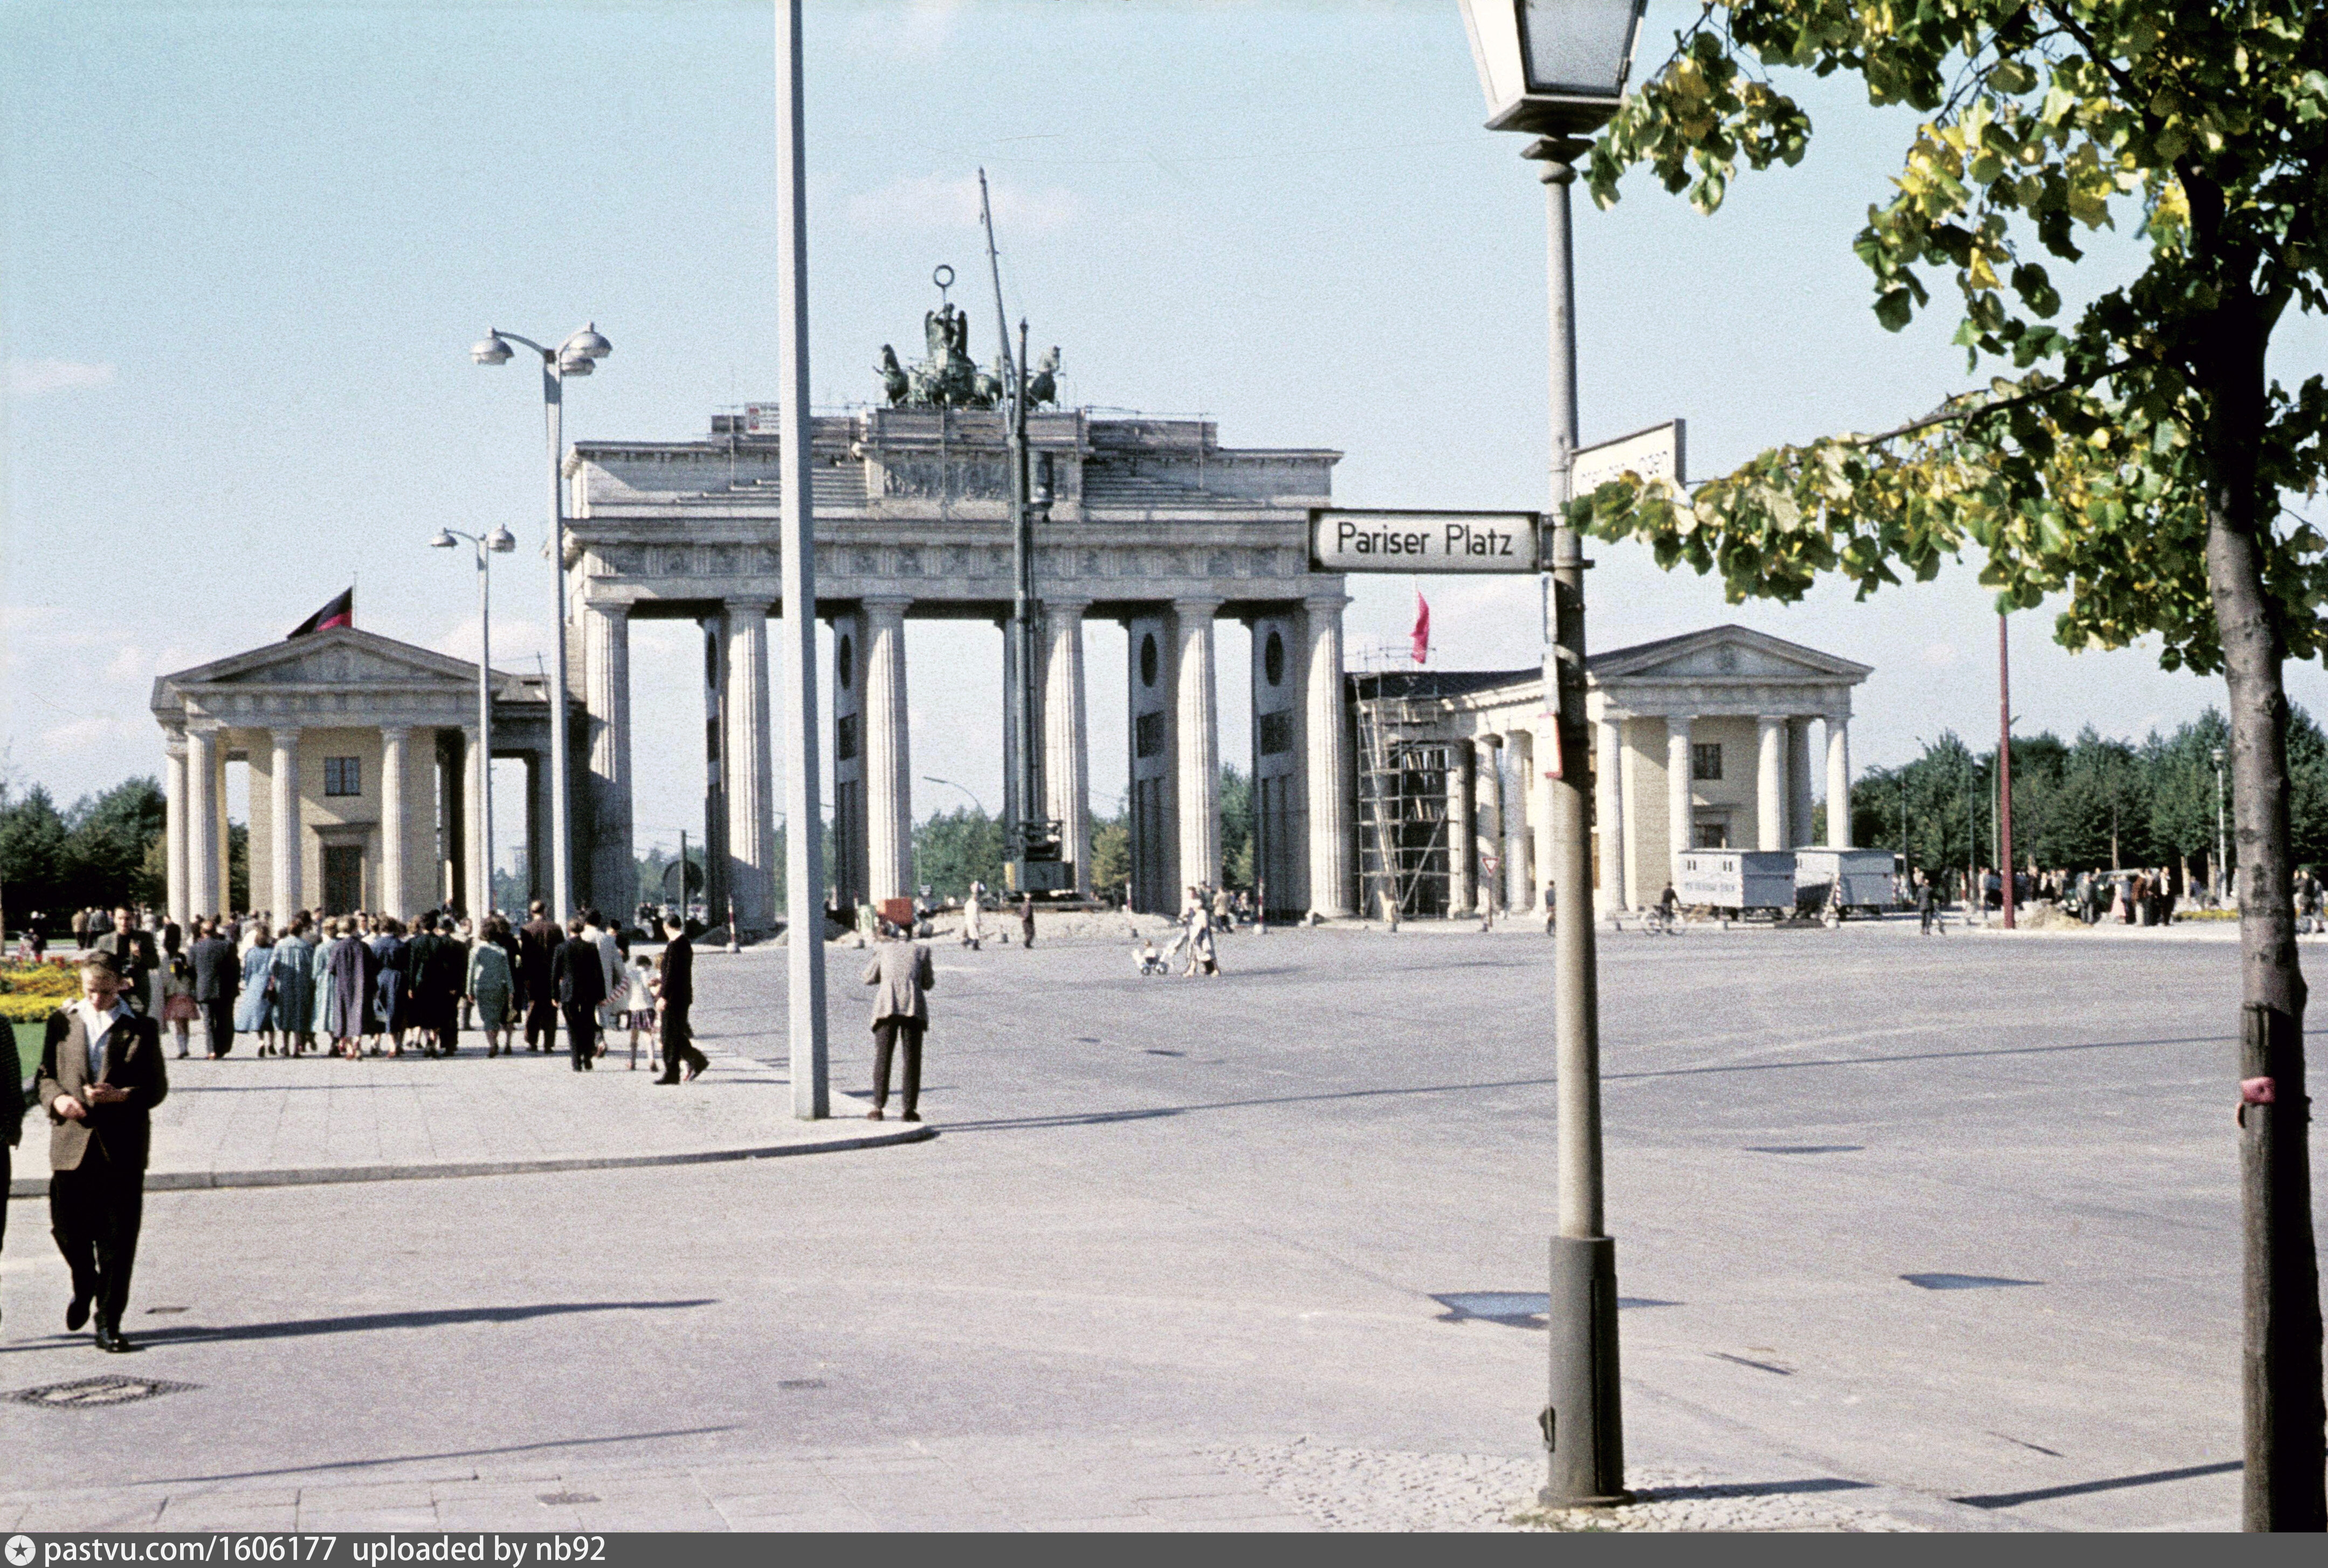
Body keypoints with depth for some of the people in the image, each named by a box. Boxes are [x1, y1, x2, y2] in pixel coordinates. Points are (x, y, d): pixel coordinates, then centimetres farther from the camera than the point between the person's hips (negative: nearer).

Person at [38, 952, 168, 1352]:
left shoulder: (141, 1028, 3)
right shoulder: (61, 1023, 9)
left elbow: (158, 1087, 2)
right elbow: (45, 1076, 12)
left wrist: (121, 1095, -16)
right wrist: (58, 1099, -10)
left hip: (122, 1148, -2)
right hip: (73, 1143, 2)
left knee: (118, 1241, -2)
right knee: (67, 1227, 2)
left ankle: (109, 1323, 6)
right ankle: (84, 1286, 34)